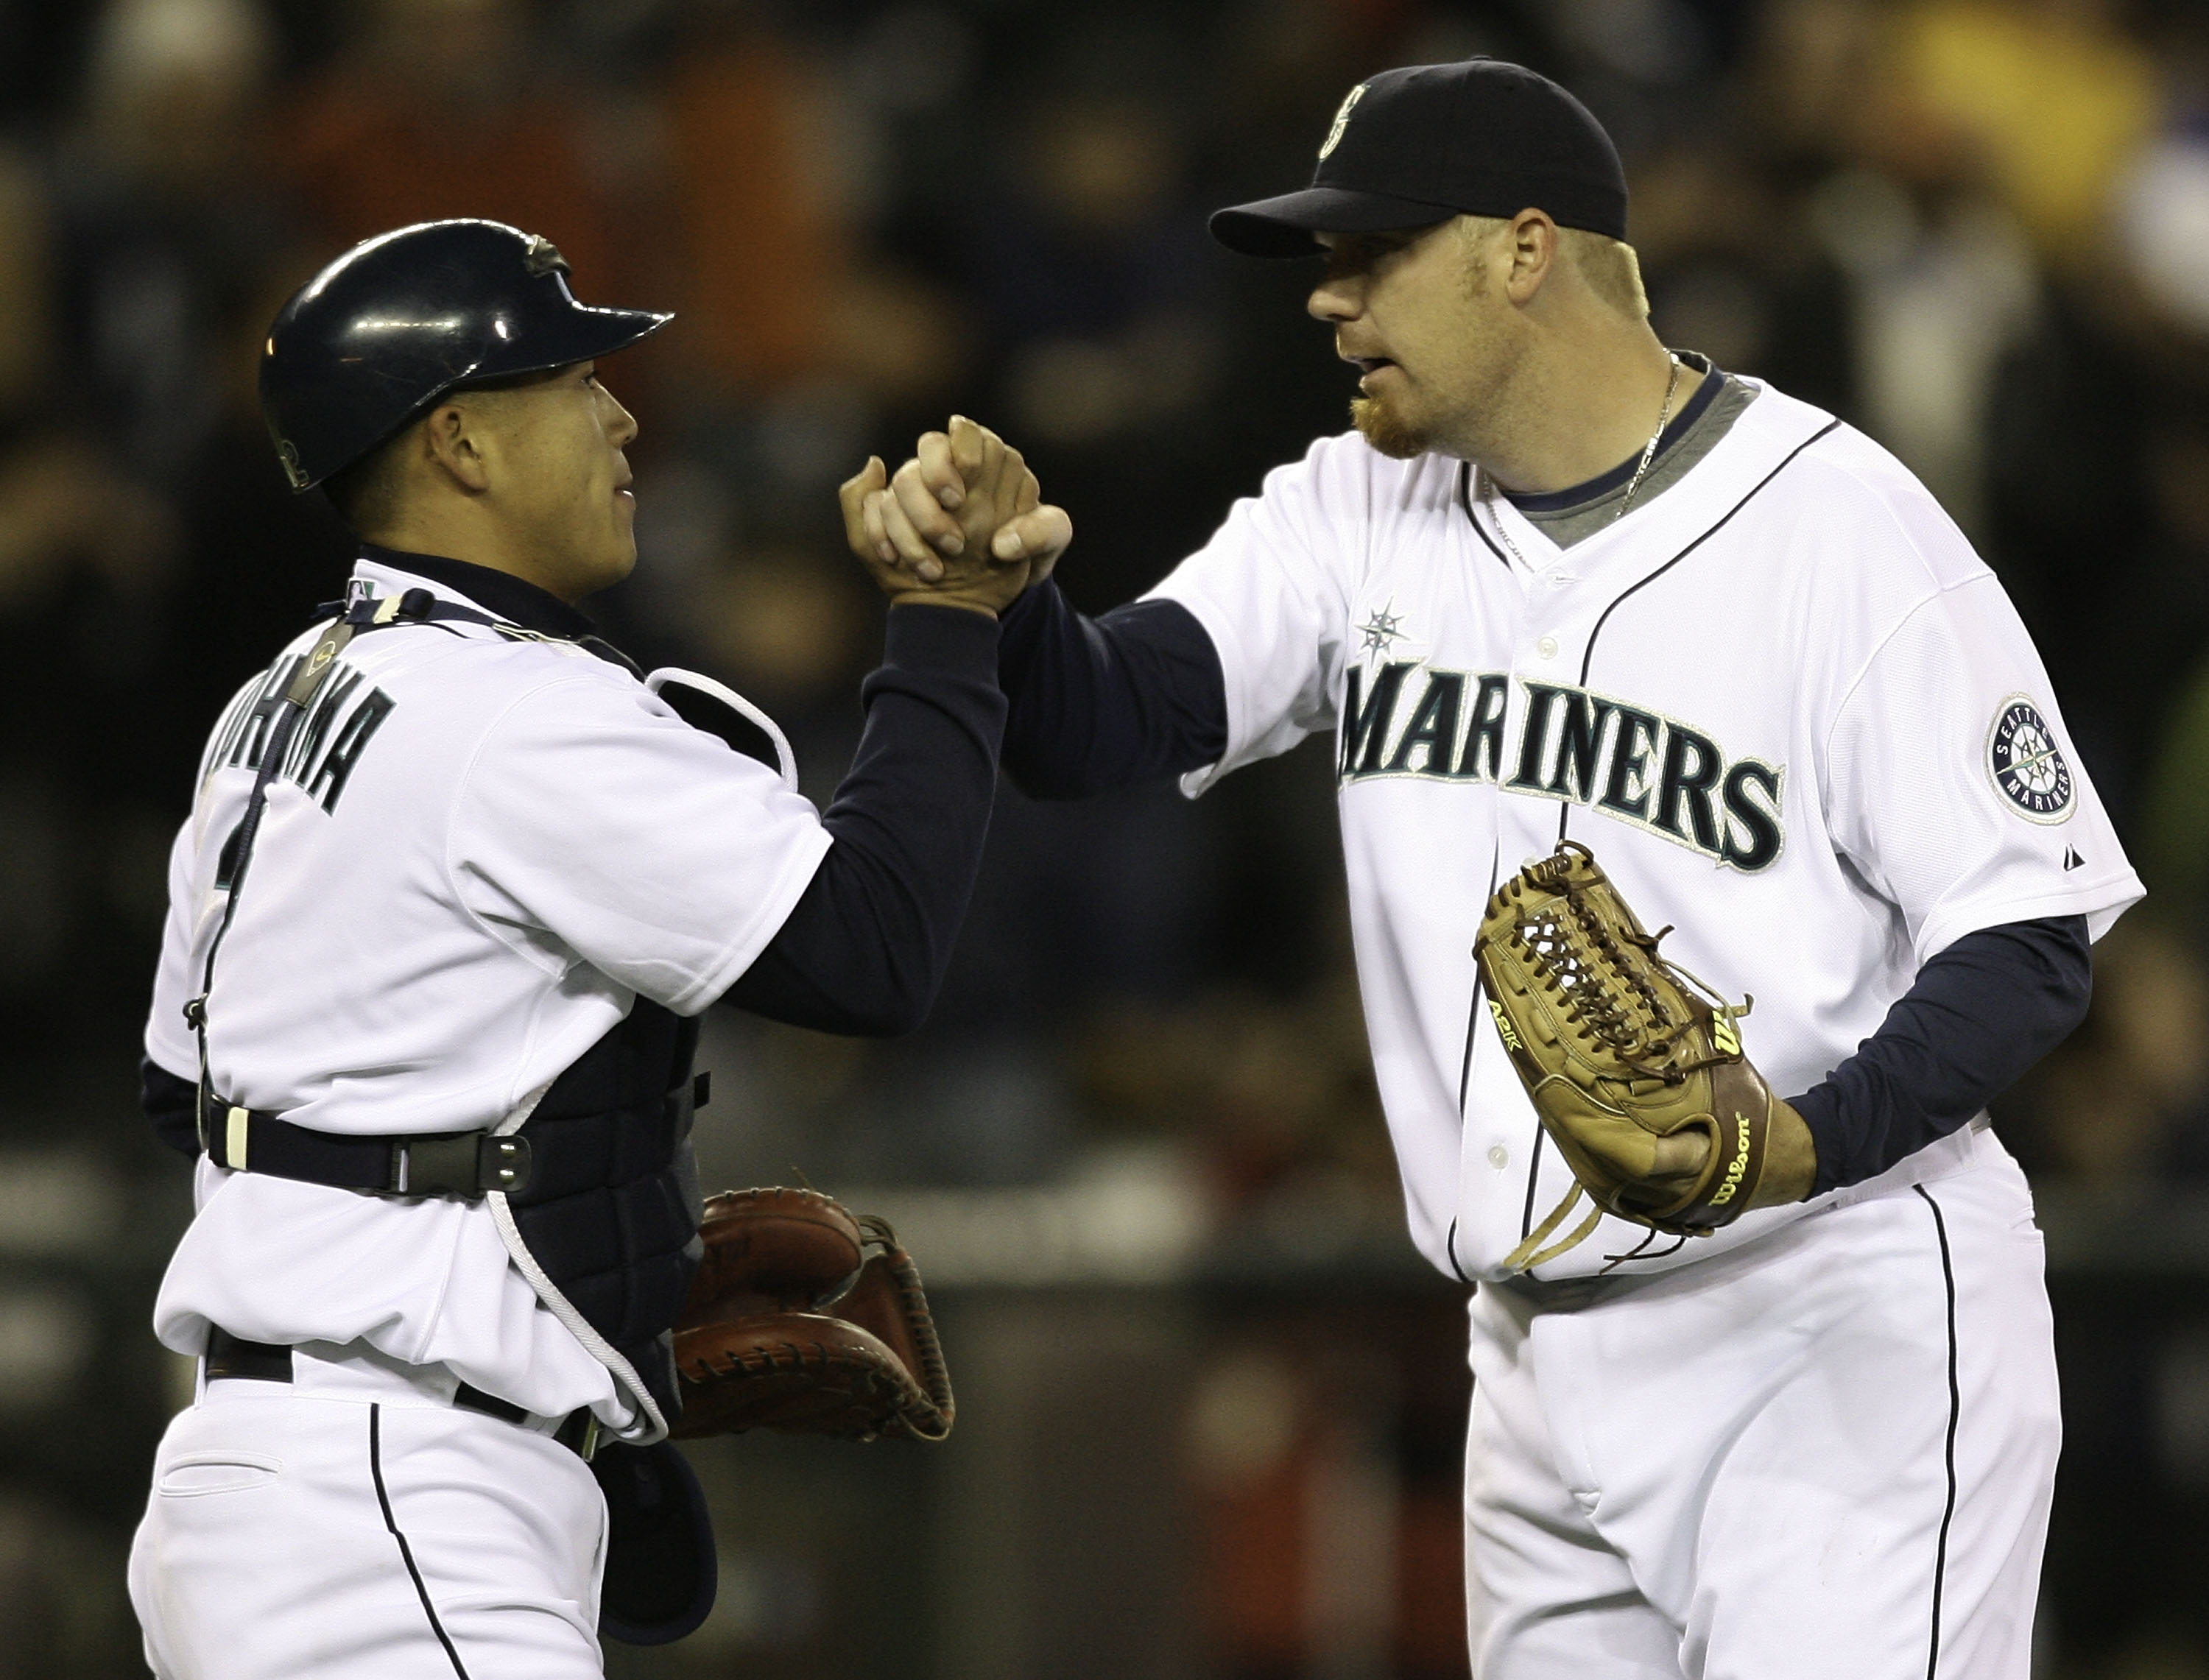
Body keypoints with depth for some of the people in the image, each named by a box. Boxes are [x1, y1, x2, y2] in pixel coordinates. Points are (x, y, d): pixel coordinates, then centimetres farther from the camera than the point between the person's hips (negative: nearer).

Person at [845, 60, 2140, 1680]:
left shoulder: (1838, 526, -11)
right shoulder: (1362, 516, 9)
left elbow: (2029, 939, -11)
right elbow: (1098, 725, -1)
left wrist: (1806, 1148, -28)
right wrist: (988, 587, -24)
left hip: (1836, 1332, -7)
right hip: (1543, 1350, 7)